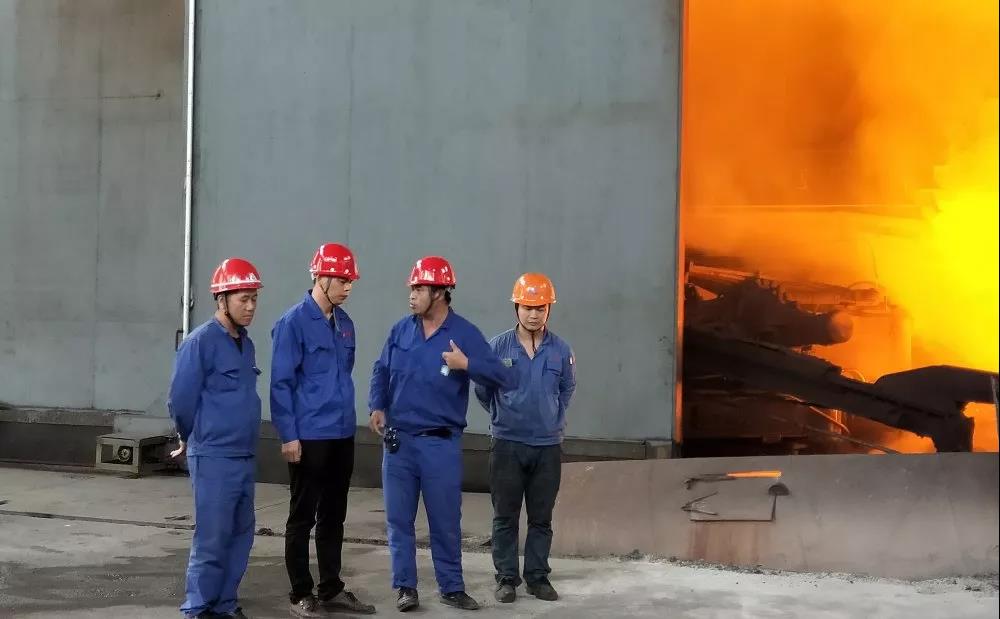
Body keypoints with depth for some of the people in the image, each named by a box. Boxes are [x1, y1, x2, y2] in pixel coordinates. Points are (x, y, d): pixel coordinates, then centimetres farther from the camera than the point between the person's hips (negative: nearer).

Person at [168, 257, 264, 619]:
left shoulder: (246, 344, 12)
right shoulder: (200, 342, -13)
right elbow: (180, 401, -11)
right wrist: (192, 439, 5)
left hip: (245, 456, 8)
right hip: (213, 458, -8)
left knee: (241, 535, 11)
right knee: (212, 539, -4)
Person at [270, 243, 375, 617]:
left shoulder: (345, 323, 10)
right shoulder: (294, 323, -11)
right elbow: (281, 383, -12)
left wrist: (346, 419, 16)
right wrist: (288, 435, -15)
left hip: (343, 435, 7)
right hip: (308, 437, -7)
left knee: (334, 516, 13)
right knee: (303, 517, 3)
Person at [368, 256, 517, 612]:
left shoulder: (465, 334, -7)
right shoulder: (401, 330, 3)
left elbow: (503, 378, -10)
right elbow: (381, 371, 15)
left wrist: (466, 364, -23)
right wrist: (377, 407, 0)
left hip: (441, 444, -3)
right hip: (398, 440, 3)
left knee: (445, 521, 7)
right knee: (399, 520, 7)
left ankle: (451, 587, 20)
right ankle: (405, 587, 17)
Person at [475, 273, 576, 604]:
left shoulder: (561, 350, 0)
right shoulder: (497, 347, -6)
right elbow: (482, 390, 7)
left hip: (548, 446, 2)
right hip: (507, 444, -1)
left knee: (541, 517, 9)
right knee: (505, 516, 4)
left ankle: (538, 576, 18)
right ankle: (506, 577, 12)